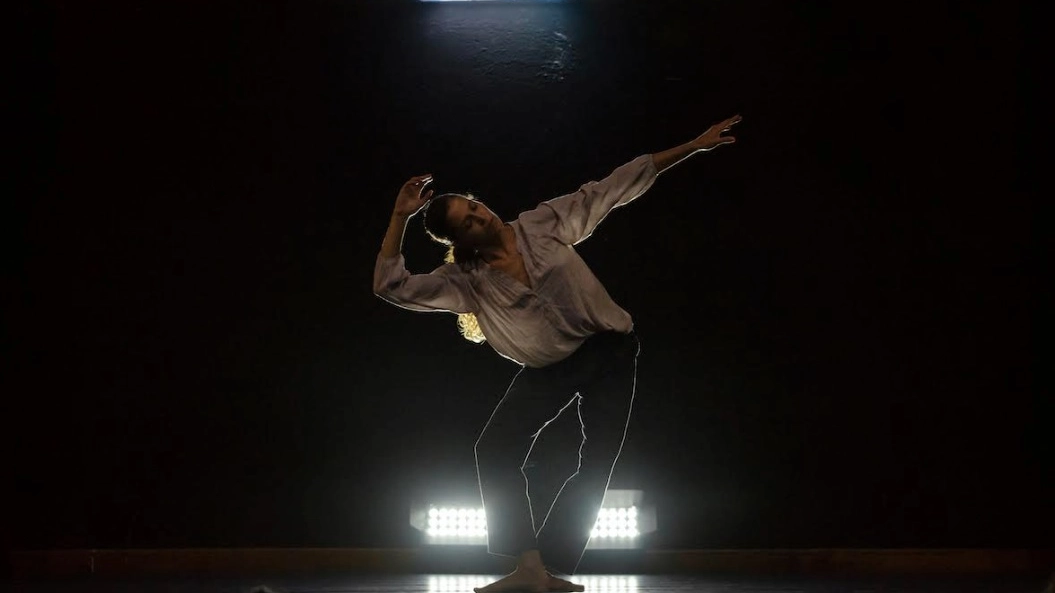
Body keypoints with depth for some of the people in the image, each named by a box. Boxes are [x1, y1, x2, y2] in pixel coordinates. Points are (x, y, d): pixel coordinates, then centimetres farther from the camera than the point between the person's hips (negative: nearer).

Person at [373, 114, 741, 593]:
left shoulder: (543, 224, -11)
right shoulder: (465, 281, -11)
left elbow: (611, 189, -8)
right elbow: (392, 287, -21)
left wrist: (692, 147, -8)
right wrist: (399, 217, -30)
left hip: (609, 351, -1)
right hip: (547, 370, 1)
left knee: (596, 463, -6)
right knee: (495, 450, -14)